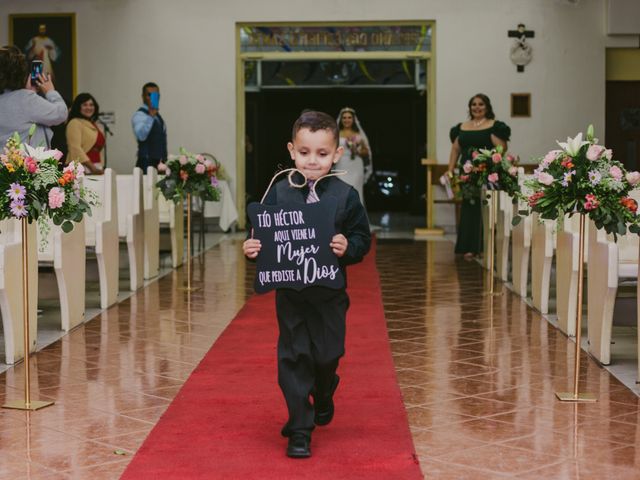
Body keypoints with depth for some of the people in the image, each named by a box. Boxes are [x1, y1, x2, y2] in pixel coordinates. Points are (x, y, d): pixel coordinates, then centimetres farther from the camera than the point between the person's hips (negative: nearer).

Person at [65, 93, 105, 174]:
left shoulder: (94, 125, 20)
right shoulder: (75, 123, -4)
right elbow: (75, 148, -14)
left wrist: (100, 168, 14)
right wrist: (92, 168, -21)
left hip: (96, 168, 7)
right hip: (82, 168, -7)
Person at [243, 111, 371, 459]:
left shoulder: (346, 196, -5)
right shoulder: (279, 193, -3)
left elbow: (363, 238, -3)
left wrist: (348, 247, -23)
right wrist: (252, 247, -19)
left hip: (330, 292, 0)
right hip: (290, 291, 0)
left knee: (327, 355, 11)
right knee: (294, 356, 1)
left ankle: (323, 397, 46)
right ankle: (299, 430, 9)